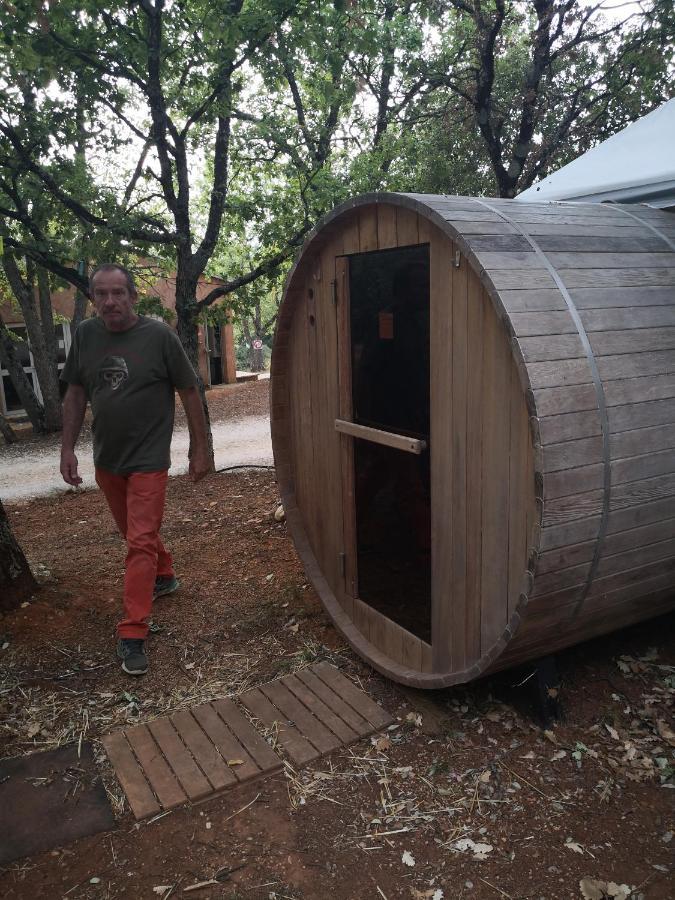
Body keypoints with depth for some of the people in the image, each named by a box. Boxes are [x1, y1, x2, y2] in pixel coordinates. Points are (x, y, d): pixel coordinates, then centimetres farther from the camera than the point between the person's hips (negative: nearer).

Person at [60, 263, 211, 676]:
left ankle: (133, 635, 1)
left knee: (141, 542, -6)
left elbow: (190, 392, -8)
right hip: (106, 460, 5)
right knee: (136, 531, 21)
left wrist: (200, 450, -6)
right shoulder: (86, 335, -2)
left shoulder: (159, 335, -14)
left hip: (148, 460, -5)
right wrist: (68, 448, 4)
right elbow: (76, 393, 7)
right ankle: (165, 576, 47)